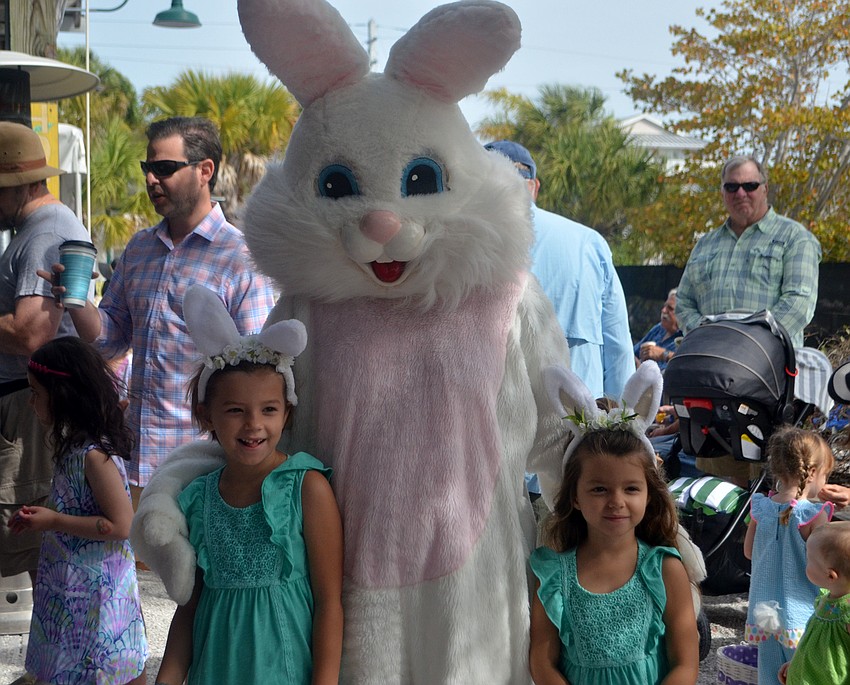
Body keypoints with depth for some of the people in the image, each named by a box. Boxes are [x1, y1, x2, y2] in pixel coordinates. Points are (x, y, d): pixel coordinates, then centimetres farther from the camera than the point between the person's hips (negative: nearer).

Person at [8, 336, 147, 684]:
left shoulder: (95, 456, -23)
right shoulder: (76, 444, 5)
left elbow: (121, 525, -25)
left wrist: (53, 521, -22)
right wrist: (42, 514, 5)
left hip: (94, 589, -9)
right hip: (70, 584, 9)